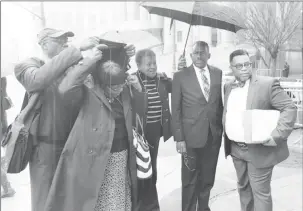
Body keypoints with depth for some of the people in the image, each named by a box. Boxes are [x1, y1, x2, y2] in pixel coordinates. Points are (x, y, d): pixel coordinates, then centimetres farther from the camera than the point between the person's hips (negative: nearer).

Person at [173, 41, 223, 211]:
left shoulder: (219, 74, 5)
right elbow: (176, 110, -5)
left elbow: (221, 102, 11)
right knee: (190, 181, 9)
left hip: (214, 136, 3)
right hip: (192, 136, -3)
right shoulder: (181, 76, -5)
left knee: (208, 179, 17)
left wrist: (223, 129, 6)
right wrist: (179, 138, -10)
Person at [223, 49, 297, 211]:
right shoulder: (228, 87, 8)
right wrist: (227, 138, 8)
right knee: (243, 187, 20)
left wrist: (277, 136, -23)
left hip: (258, 149, -6)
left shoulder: (268, 84, -11)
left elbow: (290, 108, -14)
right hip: (235, 149, 6)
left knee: (260, 191, 4)